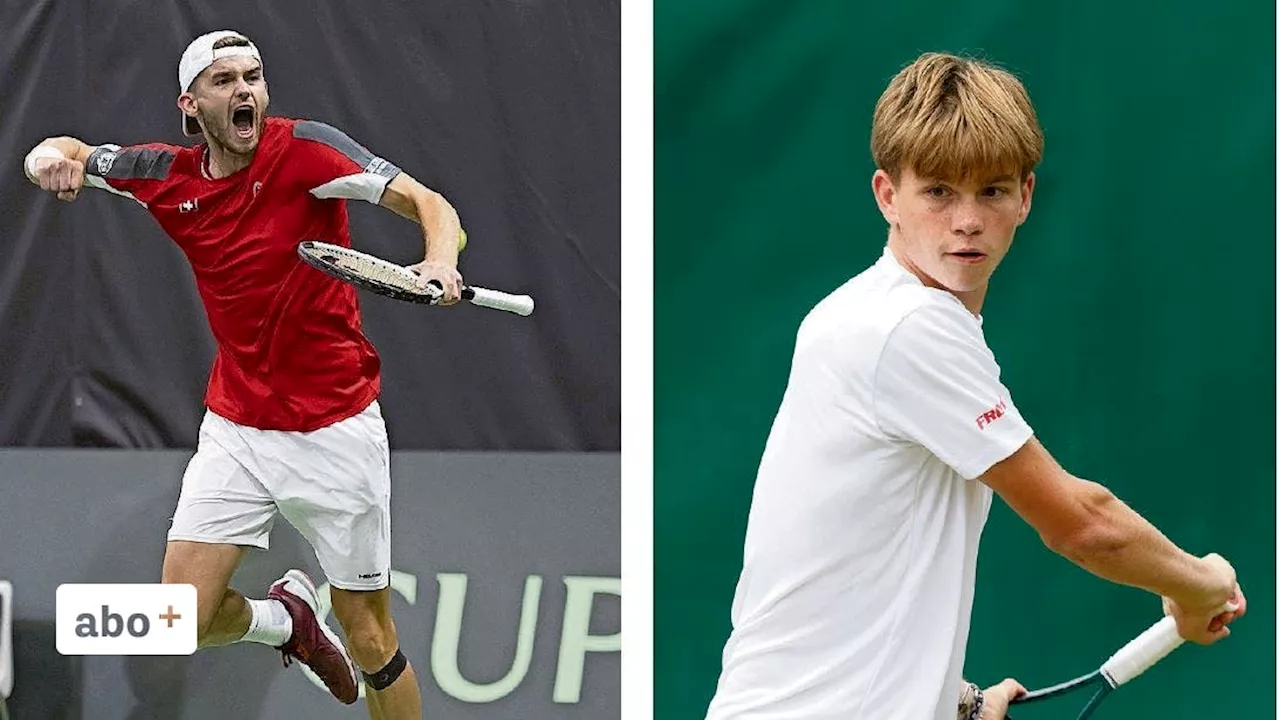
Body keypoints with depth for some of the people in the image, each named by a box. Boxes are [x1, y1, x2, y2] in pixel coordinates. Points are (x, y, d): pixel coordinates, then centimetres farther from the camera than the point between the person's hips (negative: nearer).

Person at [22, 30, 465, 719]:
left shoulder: (304, 147, -13)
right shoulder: (169, 176, 0)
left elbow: (431, 205, -19)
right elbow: (62, 153, 16)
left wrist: (439, 261, -41)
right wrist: (54, 158, -9)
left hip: (335, 430, -4)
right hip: (234, 428, 4)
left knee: (369, 642, 2)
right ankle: (282, 617, 26)